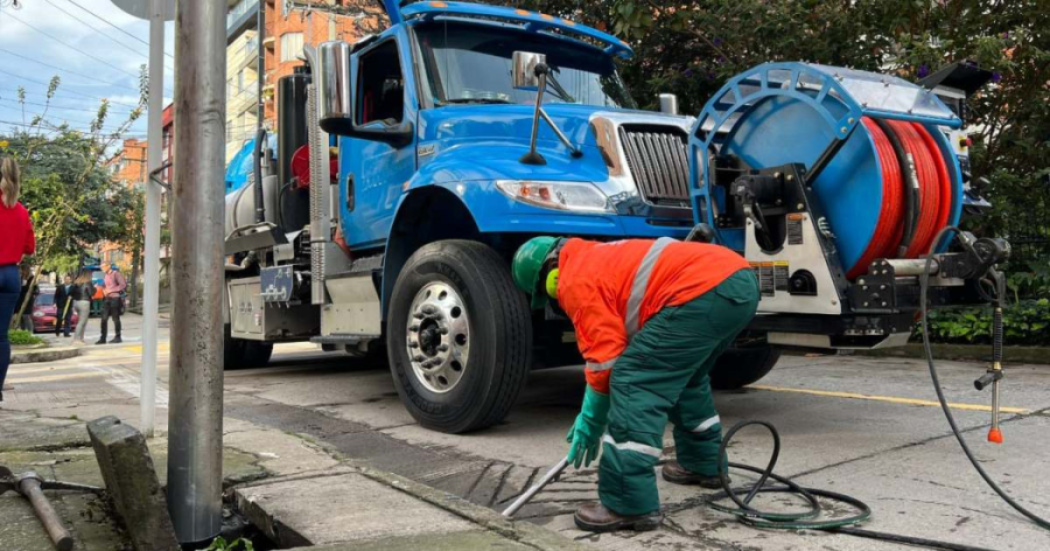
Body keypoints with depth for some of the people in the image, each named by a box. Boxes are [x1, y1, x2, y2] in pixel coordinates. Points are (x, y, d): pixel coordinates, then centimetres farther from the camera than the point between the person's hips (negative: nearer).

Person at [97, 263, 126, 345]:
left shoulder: (116, 274, -7)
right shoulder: (106, 275, 15)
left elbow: (123, 285, -15)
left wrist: (111, 290, -14)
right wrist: (104, 290, 4)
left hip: (115, 299, -7)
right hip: (106, 299, 7)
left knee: (115, 318, 0)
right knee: (104, 318, 2)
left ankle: (118, 337, 9)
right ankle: (103, 338, 6)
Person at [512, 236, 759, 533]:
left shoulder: (574, 280, 2)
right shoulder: (600, 258, 31)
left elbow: (605, 355, -3)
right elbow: (622, 341, 35)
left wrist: (591, 419, 11)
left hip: (704, 291, -11)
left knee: (633, 383, -8)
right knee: (685, 375, 30)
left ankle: (630, 505, -6)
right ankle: (703, 464, 43)